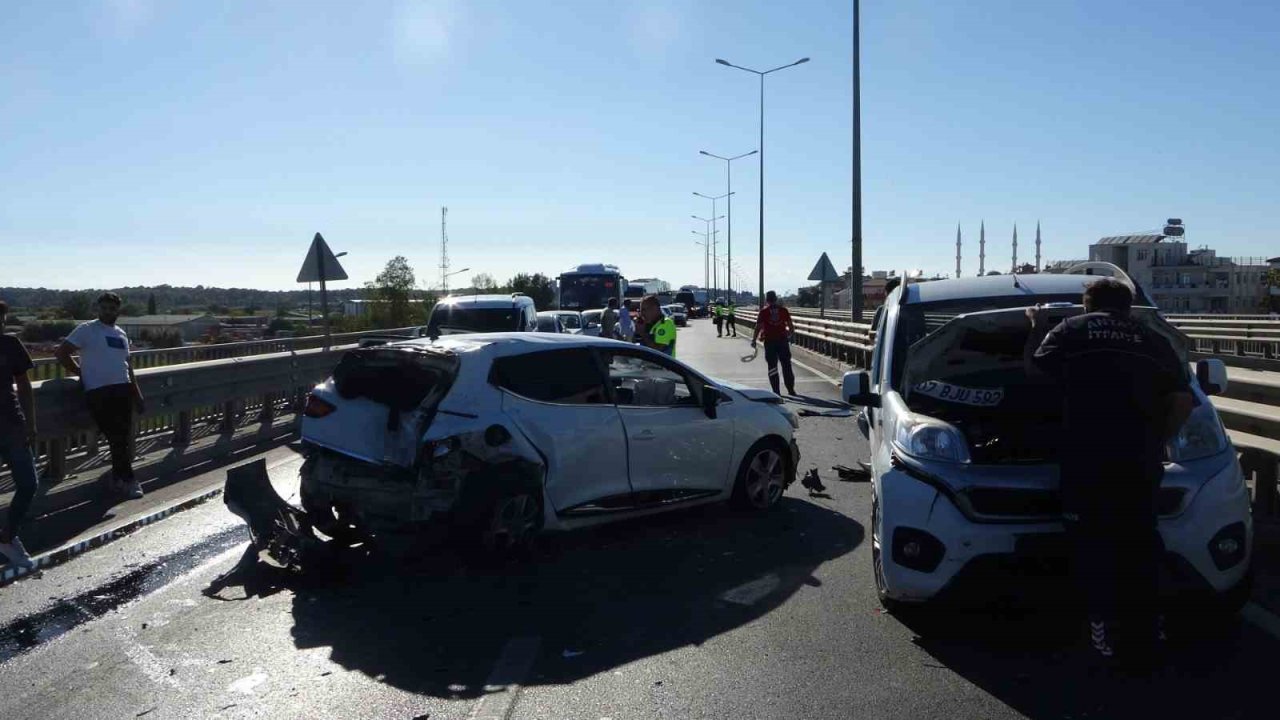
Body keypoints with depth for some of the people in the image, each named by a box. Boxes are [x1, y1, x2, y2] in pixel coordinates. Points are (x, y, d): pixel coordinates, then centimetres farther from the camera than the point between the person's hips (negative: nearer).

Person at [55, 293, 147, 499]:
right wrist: (82, 372, 0)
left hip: (123, 389, 6)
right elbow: (60, 353, -4)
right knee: (116, 437, -8)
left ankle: (118, 477, 19)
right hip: (98, 391, -6)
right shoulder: (86, 330, 0)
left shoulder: (121, 334, 18)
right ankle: (128, 480, -2)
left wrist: (137, 395, 17)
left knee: (124, 436, 5)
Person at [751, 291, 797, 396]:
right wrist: (791, 333, 25)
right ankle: (791, 390, 17)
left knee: (772, 366, 5)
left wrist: (753, 340, 1)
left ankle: (776, 391, 2)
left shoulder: (763, 311, -2)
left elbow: (758, 327, -7)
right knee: (786, 365, 12)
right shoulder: (783, 310, 3)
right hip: (783, 340, 2)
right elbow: (791, 326, 5)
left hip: (770, 341, -2)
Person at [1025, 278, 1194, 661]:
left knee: (1093, 543, 5)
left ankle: (1104, 630, 5)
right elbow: (1183, 400, 10)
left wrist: (1038, 328, 30)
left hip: (1086, 456, -3)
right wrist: (1158, 439, 20)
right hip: (1140, 459, 3)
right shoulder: (1154, 341, 17)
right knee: (1139, 542, 13)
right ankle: (1143, 631, 20)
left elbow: (1034, 367, 16)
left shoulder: (1071, 330, 8)